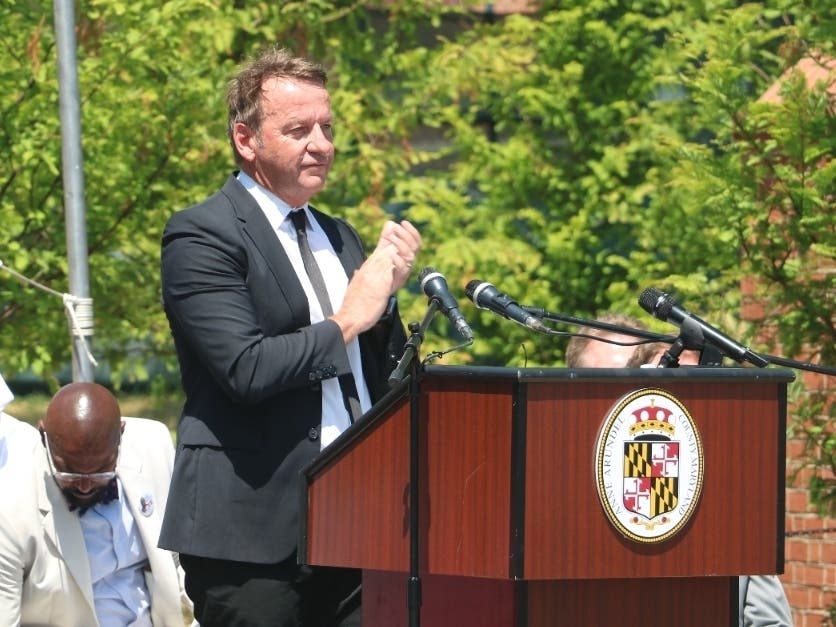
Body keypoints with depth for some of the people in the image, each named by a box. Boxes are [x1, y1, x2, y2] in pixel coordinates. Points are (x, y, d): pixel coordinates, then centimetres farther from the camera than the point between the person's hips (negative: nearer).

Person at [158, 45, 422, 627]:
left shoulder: (339, 238, 18)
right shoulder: (201, 235, -5)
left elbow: (384, 380, 20)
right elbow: (247, 370, -18)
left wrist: (387, 291, 4)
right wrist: (347, 322, -7)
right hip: (255, 530, -6)